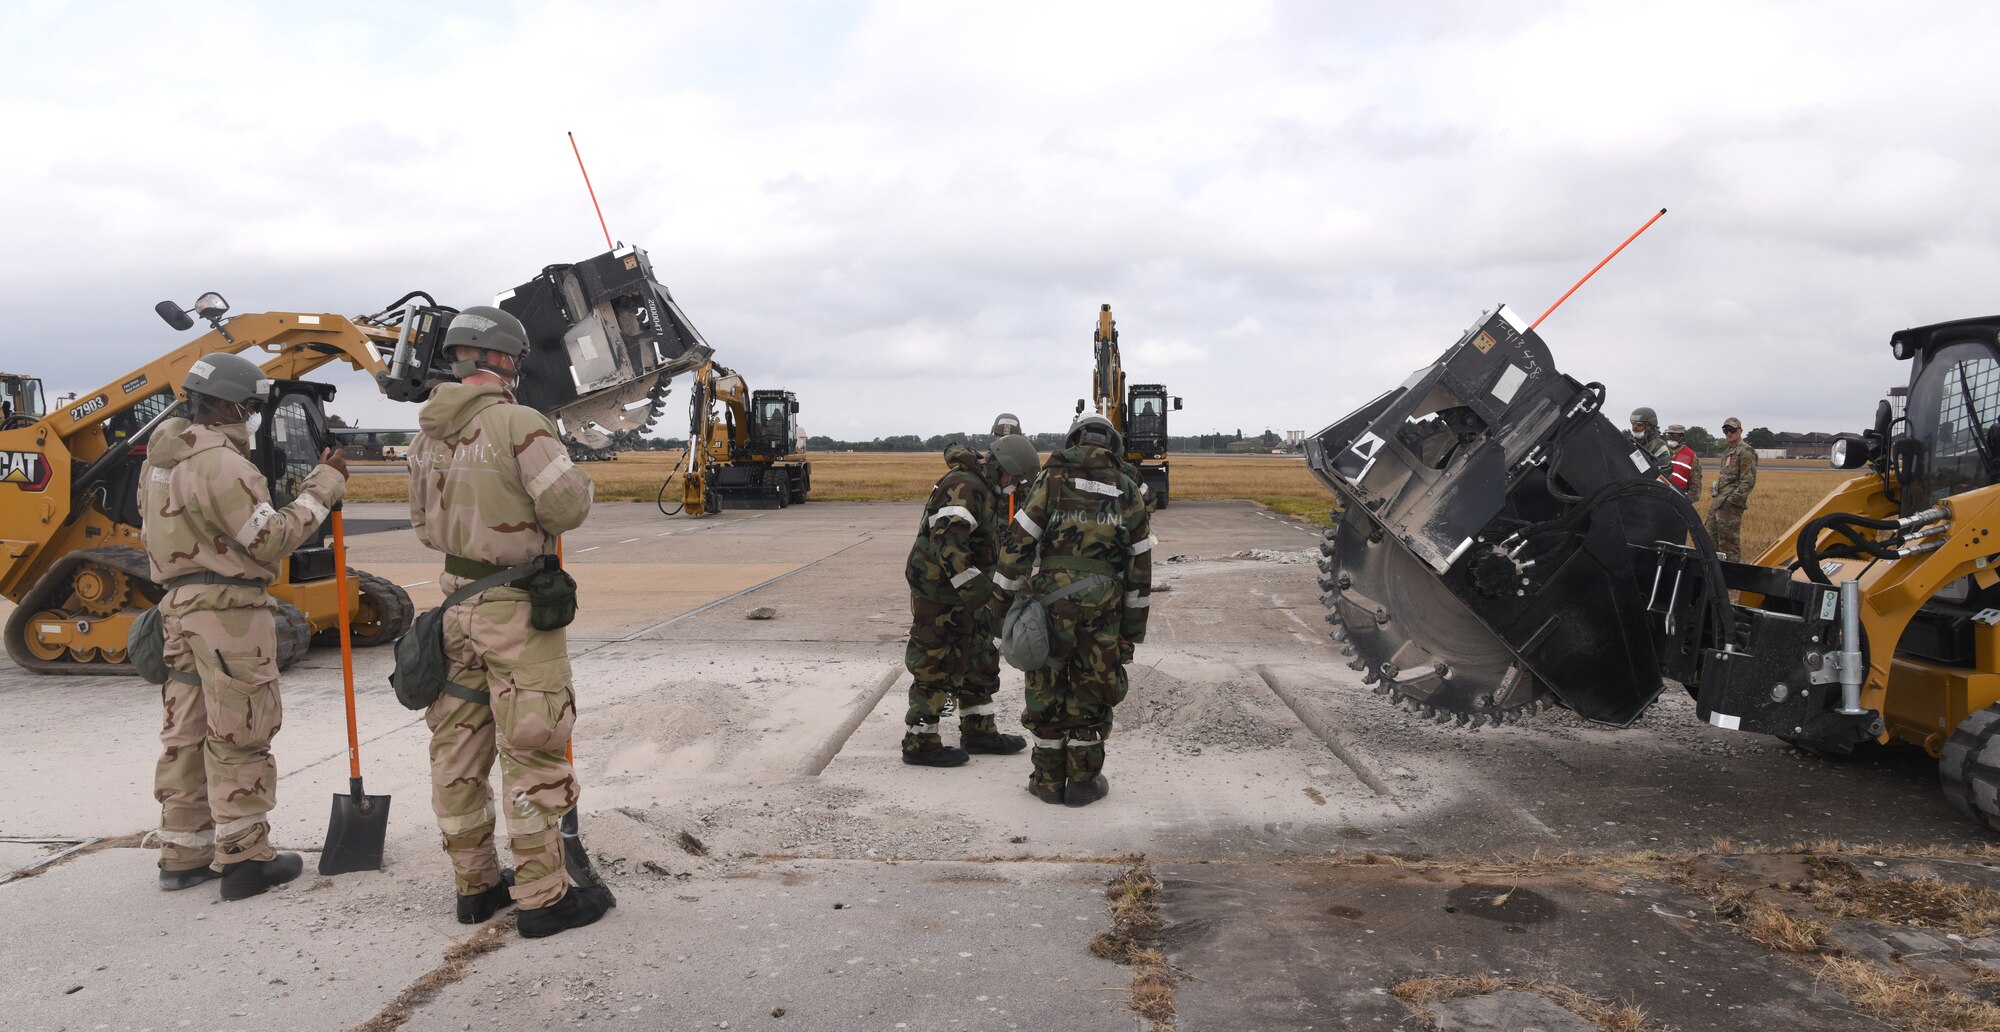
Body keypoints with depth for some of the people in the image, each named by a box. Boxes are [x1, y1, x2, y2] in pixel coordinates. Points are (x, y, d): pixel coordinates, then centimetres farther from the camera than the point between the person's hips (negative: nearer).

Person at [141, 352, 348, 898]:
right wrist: (322, 487, -11)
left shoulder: (161, 459, 13)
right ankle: (244, 856, 4)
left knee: (187, 734, 15)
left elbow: (153, 533, 20)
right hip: (229, 609, -9)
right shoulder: (219, 462, -17)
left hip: (180, 605, 10)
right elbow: (271, 540, -16)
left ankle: (184, 852, 23)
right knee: (239, 736, -2)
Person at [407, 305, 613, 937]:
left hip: (457, 602, 8)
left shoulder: (428, 436, 7)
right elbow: (568, 507, -20)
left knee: (459, 747, 14)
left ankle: (475, 885, 26)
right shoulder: (519, 423, -17)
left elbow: (424, 526, 15)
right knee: (532, 751, -1)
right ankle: (543, 896, 6)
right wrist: (571, 474, -1)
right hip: (517, 607, -7)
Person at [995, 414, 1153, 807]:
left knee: (1046, 690, 12)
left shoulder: (1051, 479, 2)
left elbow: (1016, 545, -4)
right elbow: (1140, 568, 9)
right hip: (1103, 608, 1)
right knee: (1093, 692, 14)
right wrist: (1133, 630, 15)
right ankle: (1083, 781, 19)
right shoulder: (1128, 493, 8)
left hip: (1051, 599, -1)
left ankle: (1049, 780, 19)